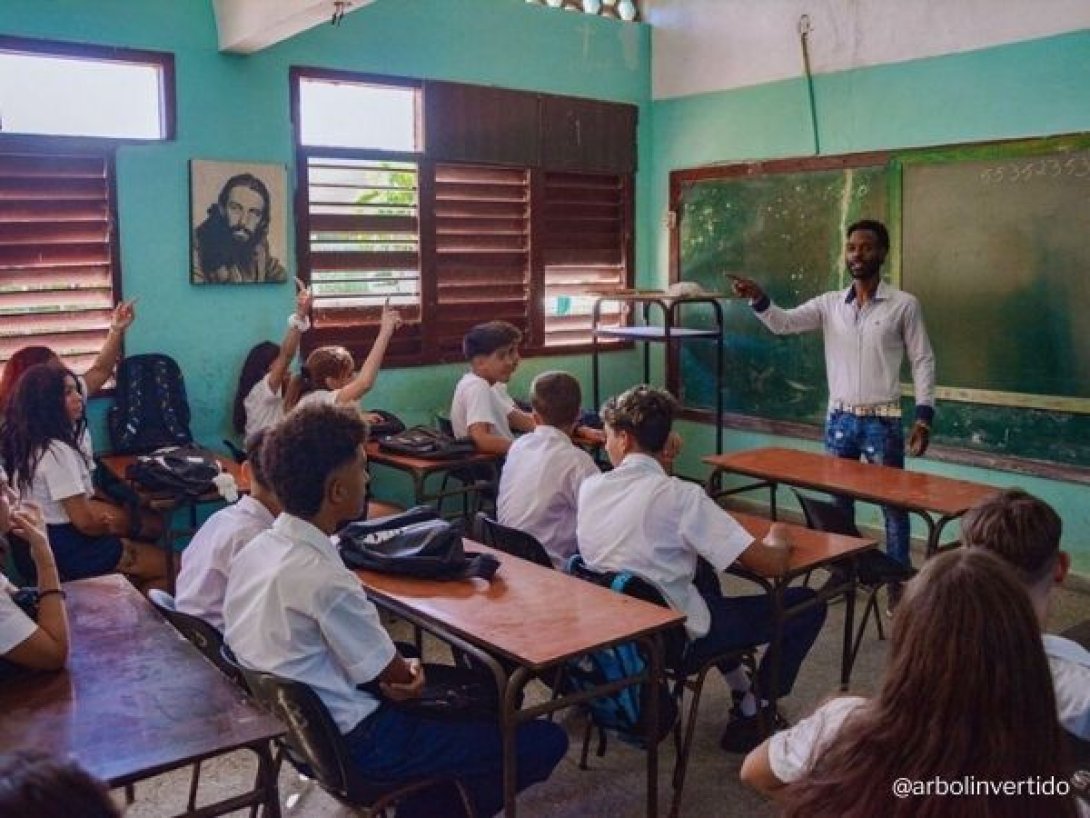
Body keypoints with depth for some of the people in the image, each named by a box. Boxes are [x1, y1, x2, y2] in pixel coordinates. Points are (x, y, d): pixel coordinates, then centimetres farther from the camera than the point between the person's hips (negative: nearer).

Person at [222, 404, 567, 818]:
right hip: (352, 742, -9)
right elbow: (394, 677, -16)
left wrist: (402, 664, -7)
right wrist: (412, 671, 5)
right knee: (545, 741, -4)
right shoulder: (325, 580, -30)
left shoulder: (257, 548, -3)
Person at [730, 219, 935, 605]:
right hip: (839, 418, 4)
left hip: (883, 420, -3)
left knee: (893, 502, 5)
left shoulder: (904, 304, -4)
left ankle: (899, 580, 17)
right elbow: (784, 323, -6)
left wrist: (924, 415, -10)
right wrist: (758, 298, -26)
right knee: (838, 499, 13)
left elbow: (923, 360, -2)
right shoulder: (829, 303, 4)